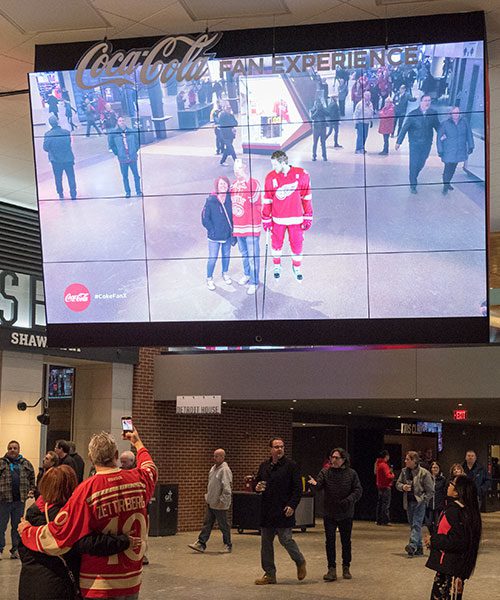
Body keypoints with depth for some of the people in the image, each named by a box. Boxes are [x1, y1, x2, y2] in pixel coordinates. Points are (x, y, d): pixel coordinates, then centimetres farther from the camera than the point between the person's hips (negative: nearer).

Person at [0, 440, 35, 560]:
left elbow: (32, 478, 16)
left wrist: (31, 490, 3)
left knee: (17, 526, 10)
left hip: (20, 500, 3)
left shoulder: (26, 464, 10)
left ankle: (15, 549, 17)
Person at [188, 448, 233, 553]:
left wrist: (222, 501, -22)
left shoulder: (225, 470, -17)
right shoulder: (213, 468, 13)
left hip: (219, 505, -9)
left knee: (223, 525, 3)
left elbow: (227, 488, -22)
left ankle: (228, 545, 14)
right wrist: (207, 497, 19)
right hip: (211, 503, 9)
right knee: (207, 524, 8)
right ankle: (201, 544, 9)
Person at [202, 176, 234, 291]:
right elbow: (205, 218, -9)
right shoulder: (210, 201, -15)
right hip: (214, 237, -4)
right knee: (212, 258, 3)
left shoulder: (230, 199, -5)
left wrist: (232, 229, 2)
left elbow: (234, 214, 6)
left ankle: (225, 273, 43)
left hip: (228, 235, 4)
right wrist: (212, 230, -11)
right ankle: (209, 279, 22)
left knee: (226, 255, 19)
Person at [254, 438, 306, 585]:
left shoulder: (291, 466, -4)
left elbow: (298, 488, -7)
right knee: (266, 543, 6)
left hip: (284, 512, -6)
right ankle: (269, 574, 15)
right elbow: (257, 483, 23)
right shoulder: (264, 466, 13)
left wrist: (292, 505, -16)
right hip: (267, 511, 6)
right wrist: (257, 488, -2)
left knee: (285, 540, -6)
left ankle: (300, 562, 21)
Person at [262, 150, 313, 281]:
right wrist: (266, 219, 2)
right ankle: (277, 266, 35)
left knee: (297, 243, 8)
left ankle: (297, 268, 30)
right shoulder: (271, 177, -8)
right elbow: (267, 199, 0)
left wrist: (308, 217, -1)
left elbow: (307, 197, -3)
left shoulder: (301, 175, -11)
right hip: (278, 218, 1)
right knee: (277, 242, 12)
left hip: (296, 218, -1)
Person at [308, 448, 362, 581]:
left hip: (346, 515, 0)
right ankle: (332, 569, 6)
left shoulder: (351, 474, -2)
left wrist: (349, 500, -22)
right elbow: (319, 484, -18)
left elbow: (358, 490, -4)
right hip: (329, 514, 0)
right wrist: (315, 483, -42)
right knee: (330, 541, -1)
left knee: (346, 541, 10)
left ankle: (346, 568, 24)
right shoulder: (325, 472, -2)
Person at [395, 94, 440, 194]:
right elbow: (404, 128, -8)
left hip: (427, 144, 3)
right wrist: (399, 142, -8)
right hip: (415, 143, -3)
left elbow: (437, 126, 8)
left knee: (421, 163, 14)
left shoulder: (433, 113, -4)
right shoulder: (413, 114, -12)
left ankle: (414, 177, 41)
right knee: (414, 164, -1)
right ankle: (413, 185, 13)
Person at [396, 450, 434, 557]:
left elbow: (430, 490, -6)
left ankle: (412, 545, -26)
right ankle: (419, 548, 18)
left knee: (416, 524, -15)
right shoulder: (404, 471, 7)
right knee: (412, 525, 10)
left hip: (420, 502, -6)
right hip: (409, 502, 6)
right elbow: (398, 484, 14)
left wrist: (423, 500, -12)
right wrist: (403, 487, -8)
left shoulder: (424, 473, -9)